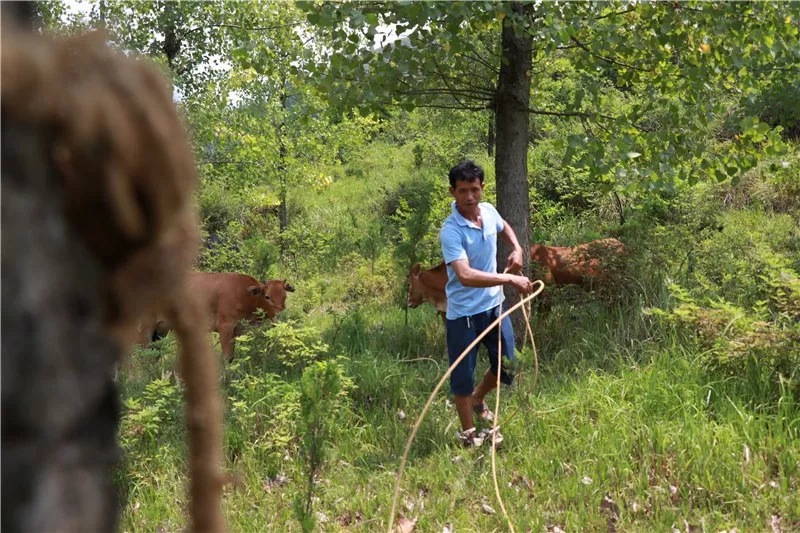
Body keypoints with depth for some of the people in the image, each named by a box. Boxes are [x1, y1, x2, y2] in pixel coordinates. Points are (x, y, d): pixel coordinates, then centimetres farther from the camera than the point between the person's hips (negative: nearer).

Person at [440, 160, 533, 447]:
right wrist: (509, 279, -37)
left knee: (507, 365, 15)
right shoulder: (451, 231, -24)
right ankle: (468, 433, 21)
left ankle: (478, 400, 43)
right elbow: (465, 275, -37)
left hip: (494, 305, 6)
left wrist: (517, 249, 5)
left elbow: (504, 227, 24)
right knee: (463, 375, 4)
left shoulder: (489, 211, -3)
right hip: (464, 313, -6)